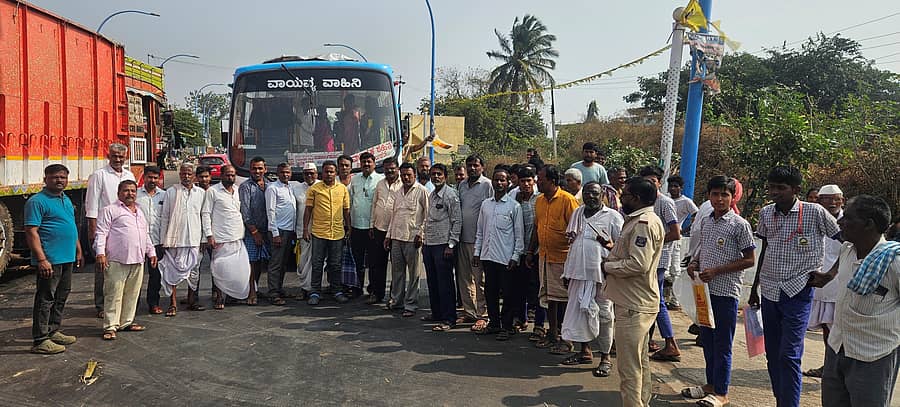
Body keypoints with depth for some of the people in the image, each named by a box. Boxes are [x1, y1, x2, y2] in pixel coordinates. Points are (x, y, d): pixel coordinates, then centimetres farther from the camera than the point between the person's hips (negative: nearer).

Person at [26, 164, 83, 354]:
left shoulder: (66, 200, 16)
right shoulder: (37, 201, -11)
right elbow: (31, 232, -17)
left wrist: (78, 250, 22)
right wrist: (41, 259, -22)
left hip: (67, 259, 9)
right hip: (50, 260, -9)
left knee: (61, 297, 15)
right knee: (45, 299, -4)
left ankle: (53, 331, 27)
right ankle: (40, 340, 1)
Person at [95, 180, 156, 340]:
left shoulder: (140, 212, 22)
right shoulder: (110, 210, 0)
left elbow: (146, 235, 29)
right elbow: (101, 233, -7)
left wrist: (151, 252, 24)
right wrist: (100, 253, -16)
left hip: (137, 261, 7)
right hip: (116, 261, -7)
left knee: (132, 294, 11)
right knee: (114, 294, -5)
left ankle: (126, 322, 21)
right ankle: (110, 326, -1)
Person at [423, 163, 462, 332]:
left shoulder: (451, 195, -9)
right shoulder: (431, 195, 16)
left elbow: (457, 221, -12)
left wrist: (451, 245, -15)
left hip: (443, 244, -8)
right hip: (429, 244, 8)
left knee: (445, 283, -5)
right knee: (432, 281, 14)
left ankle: (449, 319, 1)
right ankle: (436, 313, 27)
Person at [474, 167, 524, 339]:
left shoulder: (514, 206, -3)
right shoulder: (485, 204, 10)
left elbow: (519, 234, -3)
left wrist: (515, 257, -8)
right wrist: (477, 251, 9)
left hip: (506, 258, -4)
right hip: (488, 256, 5)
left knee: (507, 293, 3)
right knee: (490, 291, 12)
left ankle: (507, 326, 14)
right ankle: (493, 323, 24)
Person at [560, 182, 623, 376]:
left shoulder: (612, 216, -3)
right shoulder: (577, 213, 15)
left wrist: (610, 245, -22)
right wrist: (571, 237, 9)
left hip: (601, 272, -6)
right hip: (579, 271, 6)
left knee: (603, 314, 0)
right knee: (579, 310, 14)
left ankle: (605, 358, 11)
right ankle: (585, 351, 30)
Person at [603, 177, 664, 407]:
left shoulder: (644, 224, -19)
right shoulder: (637, 220, 15)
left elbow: (638, 264, -26)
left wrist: (607, 266, -13)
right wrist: (613, 248, 6)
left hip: (634, 306, -11)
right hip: (638, 302, 11)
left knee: (629, 367, -3)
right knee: (640, 361, 20)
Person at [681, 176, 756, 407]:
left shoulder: (739, 225, -10)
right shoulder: (705, 222, 10)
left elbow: (749, 260, -10)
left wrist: (716, 271, -17)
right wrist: (695, 263, 2)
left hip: (726, 290, -6)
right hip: (705, 288, 7)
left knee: (722, 344, 1)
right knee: (707, 340, 15)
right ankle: (711, 384, 29)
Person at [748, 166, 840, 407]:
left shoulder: (815, 212, -8)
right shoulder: (766, 213, 6)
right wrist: (754, 288, 18)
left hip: (798, 292, -5)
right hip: (769, 291, 5)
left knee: (789, 355, -10)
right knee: (772, 355, 11)